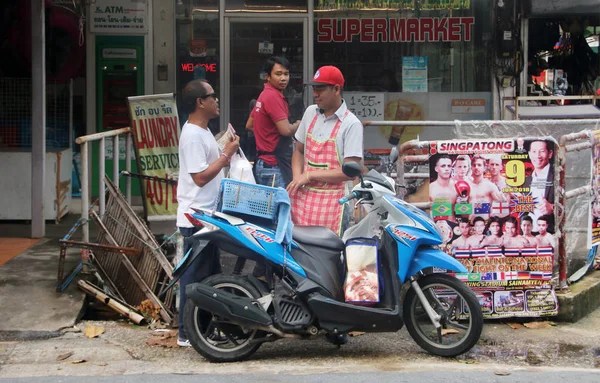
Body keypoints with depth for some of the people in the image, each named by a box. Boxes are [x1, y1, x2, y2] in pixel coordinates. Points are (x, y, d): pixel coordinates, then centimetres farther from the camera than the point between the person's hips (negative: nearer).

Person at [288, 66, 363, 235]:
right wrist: (298, 178, 1)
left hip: (331, 201, -5)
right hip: (304, 196, 5)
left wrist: (310, 175, -10)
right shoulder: (310, 112, 12)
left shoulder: (351, 124, -7)